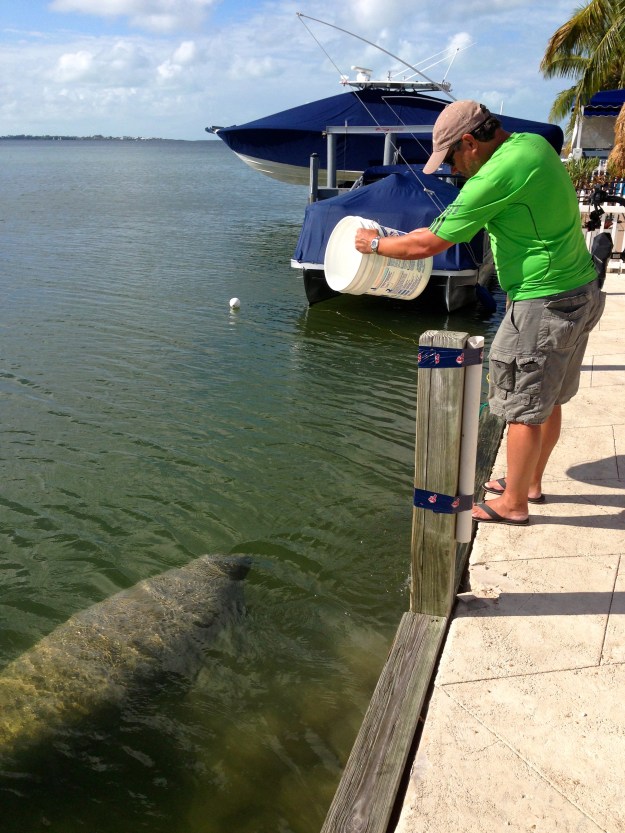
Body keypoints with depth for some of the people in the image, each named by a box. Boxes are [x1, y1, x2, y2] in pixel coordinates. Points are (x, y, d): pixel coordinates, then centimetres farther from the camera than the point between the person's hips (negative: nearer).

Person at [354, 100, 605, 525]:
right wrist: (435, 229, 13)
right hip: (583, 291, 10)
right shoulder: (534, 144, 7)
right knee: (548, 400, 20)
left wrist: (375, 243, 0)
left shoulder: (497, 174, -21)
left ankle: (513, 504, 18)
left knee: (525, 406, 3)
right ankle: (531, 482, 36)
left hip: (545, 303, -10)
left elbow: (427, 246, -15)